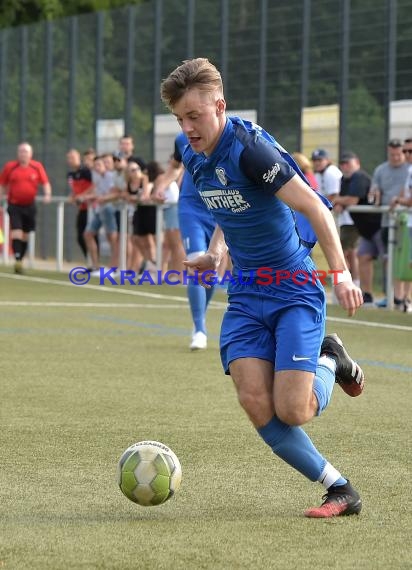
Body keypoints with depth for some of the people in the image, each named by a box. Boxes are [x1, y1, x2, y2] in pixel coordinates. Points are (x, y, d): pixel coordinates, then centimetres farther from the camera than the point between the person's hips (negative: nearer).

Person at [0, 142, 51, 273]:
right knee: (16, 232, -17)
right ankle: (17, 260, -21)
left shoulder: (37, 167, 0)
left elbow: (45, 183, 4)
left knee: (25, 236, 9)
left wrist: (47, 194, -15)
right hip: (14, 205, -2)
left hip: (29, 206, 2)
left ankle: (20, 260, 23)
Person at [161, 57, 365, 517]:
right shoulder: (194, 157, 4)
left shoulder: (249, 148, -21)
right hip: (245, 294, 7)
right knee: (256, 403, -11)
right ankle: (340, 490, 1)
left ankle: (329, 363, 19)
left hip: (295, 291, -7)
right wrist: (215, 252, 8)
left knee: (292, 410, -15)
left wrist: (340, 273, -27)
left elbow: (313, 207, -22)